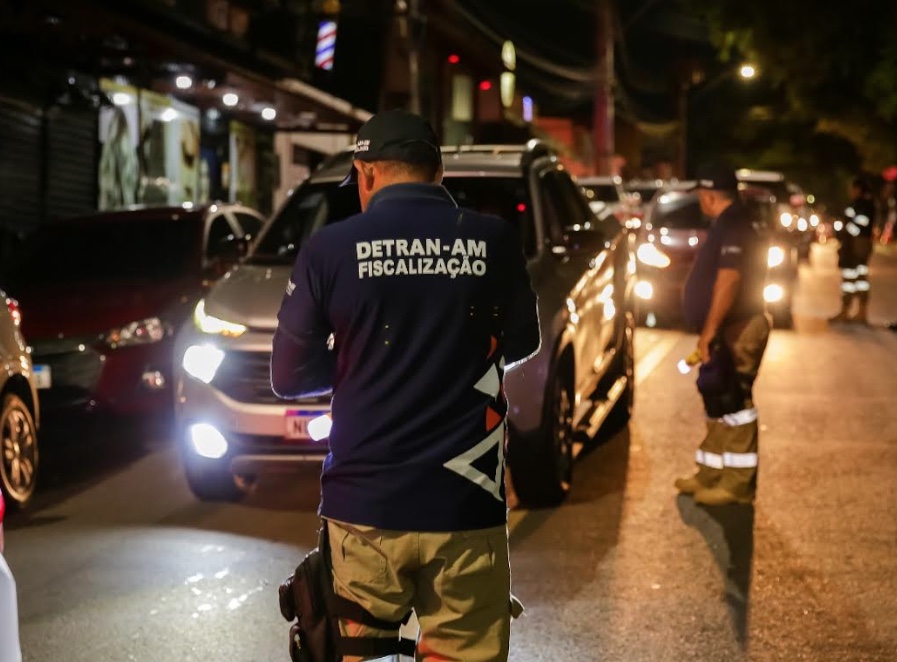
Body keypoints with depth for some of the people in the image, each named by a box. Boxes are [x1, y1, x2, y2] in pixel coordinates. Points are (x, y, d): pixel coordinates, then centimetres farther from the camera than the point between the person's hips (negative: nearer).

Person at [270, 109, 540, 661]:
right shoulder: (495, 240, -3)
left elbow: (289, 377, 3)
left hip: (365, 506, 0)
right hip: (466, 508, 0)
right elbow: (521, 344, 14)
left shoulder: (329, 248, -6)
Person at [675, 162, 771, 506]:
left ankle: (738, 484, -4)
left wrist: (709, 329, -25)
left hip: (736, 332, -11)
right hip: (728, 332, 11)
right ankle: (711, 474, 22)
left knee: (732, 404, -8)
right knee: (718, 402, 15)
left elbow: (728, 280, -27)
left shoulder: (734, 226, -18)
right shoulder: (728, 224, 16)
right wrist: (711, 330, 23)